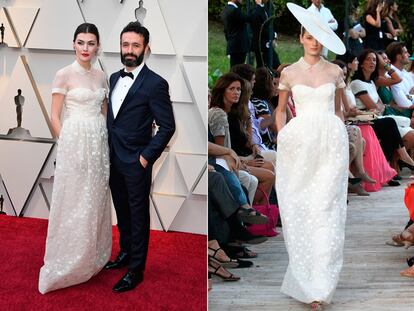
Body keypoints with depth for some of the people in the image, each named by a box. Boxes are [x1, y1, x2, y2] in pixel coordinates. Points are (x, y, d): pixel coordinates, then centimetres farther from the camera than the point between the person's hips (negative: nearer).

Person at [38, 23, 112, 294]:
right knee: (74, 201, 0)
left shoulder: (101, 76, 9)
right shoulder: (64, 74, -7)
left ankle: (93, 258, 25)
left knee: (96, 200, 11)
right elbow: (55, 116, -6)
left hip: (99, 142, 5)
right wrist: (67, 145, -9)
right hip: (74, 142, -5)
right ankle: (68, 264, 13)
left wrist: (102, 142, 11)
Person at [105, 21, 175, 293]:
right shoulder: (114, 78, 8)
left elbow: (167, 126, -14)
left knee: (138, 216, 5)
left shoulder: (155, 84, -15)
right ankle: (126, 252, 38)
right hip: (114, 160, 7)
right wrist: (108, 151, 10)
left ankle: (136, 270, 16)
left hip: (136, 163, -6)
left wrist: (146, 157, -15)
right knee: (121, 210, 20)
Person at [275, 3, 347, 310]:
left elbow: (338, 110, 16)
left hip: (332, 144, 0)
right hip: (299, 143, 0)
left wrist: (341, 143, 11)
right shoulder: (289, 72, 7)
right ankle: (305, 278, 15)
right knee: (299, 209, -2)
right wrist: (281, 134, 0)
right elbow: (281, 109, 15)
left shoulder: (335, 72, 8)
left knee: (325, 211, -6)